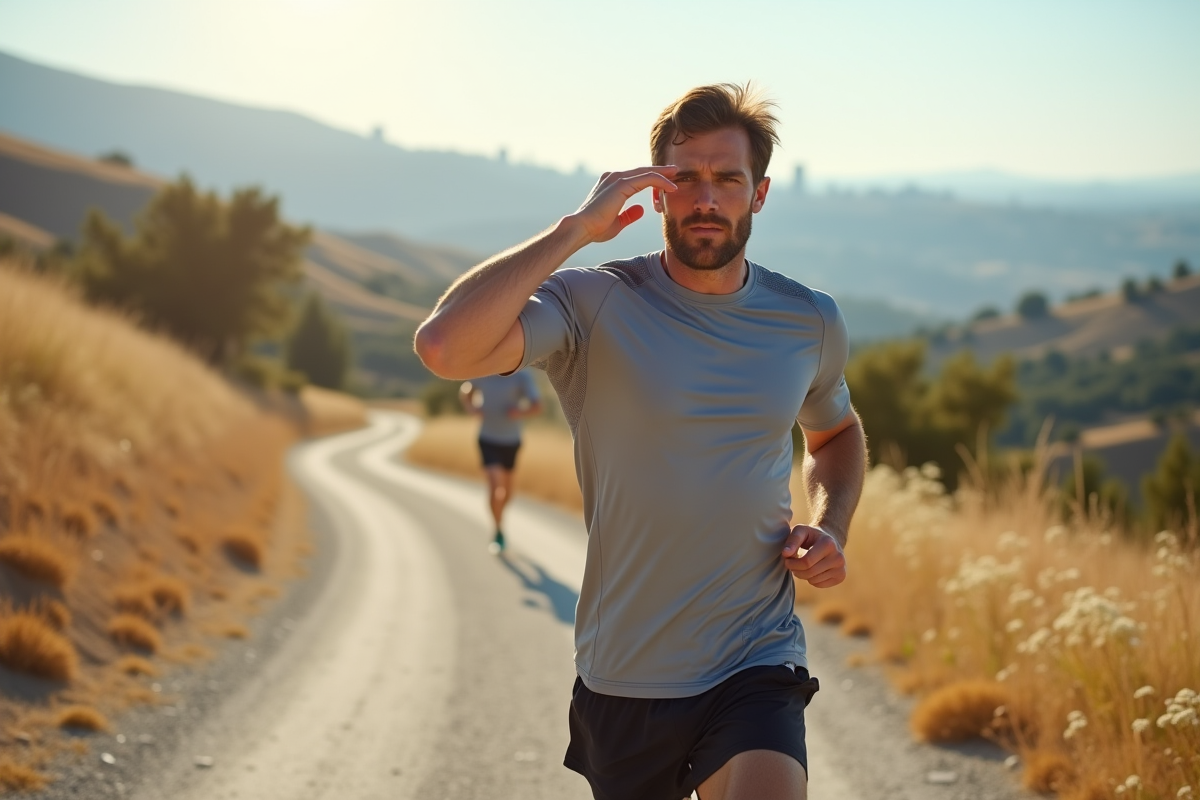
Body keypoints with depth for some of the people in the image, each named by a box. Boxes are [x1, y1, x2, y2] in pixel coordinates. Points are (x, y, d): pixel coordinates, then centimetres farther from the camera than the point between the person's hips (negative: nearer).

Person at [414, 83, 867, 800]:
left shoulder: (811, 322, 3)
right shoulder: (593, 304, -10)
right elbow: (444, 348, -29)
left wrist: (829, 528, 4)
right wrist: (577, 229, -21)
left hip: (758, 670, 1)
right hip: (623, 680, -1)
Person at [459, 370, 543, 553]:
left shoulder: (522, 377, -12)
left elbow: (537, 407, -14)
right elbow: (464, 392, 12)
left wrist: (520, 412, -34)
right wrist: (471, 408, -9)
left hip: (511, 440, 1)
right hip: (488, 439, -1)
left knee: (507, 490, 16)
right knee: (494, 484, -17)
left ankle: (499, 512, 47)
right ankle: (498, 532, -6)